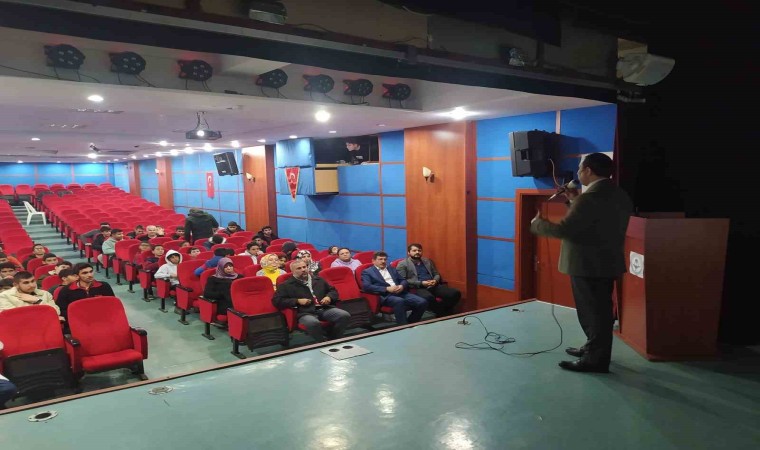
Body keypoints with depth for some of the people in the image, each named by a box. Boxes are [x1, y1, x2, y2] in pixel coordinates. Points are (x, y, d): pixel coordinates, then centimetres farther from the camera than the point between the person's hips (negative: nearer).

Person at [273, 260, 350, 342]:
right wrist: (297, 301, -6)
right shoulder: (287, 285, 11)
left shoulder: (318, 279, 24)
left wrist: (329, 297, 6)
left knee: (344, 315, -22)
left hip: (325, 308, 4)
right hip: (305, 313, -4)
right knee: (313, 323, -41)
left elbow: (333, 290, 31)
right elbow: (276, 300, 1)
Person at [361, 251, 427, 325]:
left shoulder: (391, 269, 26)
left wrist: (402, 286, -4)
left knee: (422, 302, -16)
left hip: (400, 292, 6)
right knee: (399, 301, -39)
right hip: (385, 295, -6)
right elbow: (367, 287, -8)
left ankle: (410, 324, 0)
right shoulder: (367, 272, 9)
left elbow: (403, 280, 22)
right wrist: (387, 289, -15)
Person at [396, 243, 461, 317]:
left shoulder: (428, 261, 22)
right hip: (417, 288, -5)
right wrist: (421, 283, -15)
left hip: (433, 286, 5)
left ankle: (442, 315, -5)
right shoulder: (402, 264, 4)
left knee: (455, 293, -17)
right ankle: (443, 315, -18)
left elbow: (437, 274, 23)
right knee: (429, 297, -40)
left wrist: (435, 280, -3)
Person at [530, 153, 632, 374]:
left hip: (588, 265, -10)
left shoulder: (590, 198, -24)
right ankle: (594, 348, 35)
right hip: (607, 262, 10)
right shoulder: (620, 196, 8)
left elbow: (563, 229, -25)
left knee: (592, 312, 2)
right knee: (599, 310, 20)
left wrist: (537, 224, -8)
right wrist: (575, 202, 14)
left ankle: (596, 360, 12)